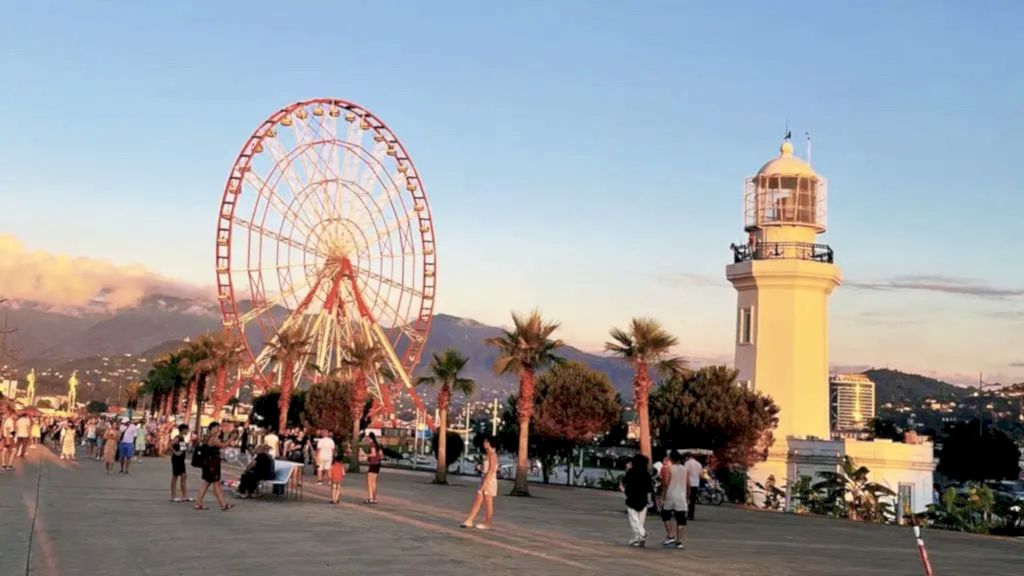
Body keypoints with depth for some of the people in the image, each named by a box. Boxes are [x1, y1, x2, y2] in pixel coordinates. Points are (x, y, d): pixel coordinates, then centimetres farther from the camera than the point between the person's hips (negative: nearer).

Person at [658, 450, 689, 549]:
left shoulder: (667, 468, -5)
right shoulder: (685, 469, 9)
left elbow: (665, 483, -11)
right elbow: (688, 484, 9)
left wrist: (662, 497, -8)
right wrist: (687, 496, 19)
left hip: (670, 496, -3)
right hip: (681, 497, 3)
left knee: (666, 516, 15)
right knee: (681, 520, 3)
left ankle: (670, 536, 4)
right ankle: (679, 541, 0)